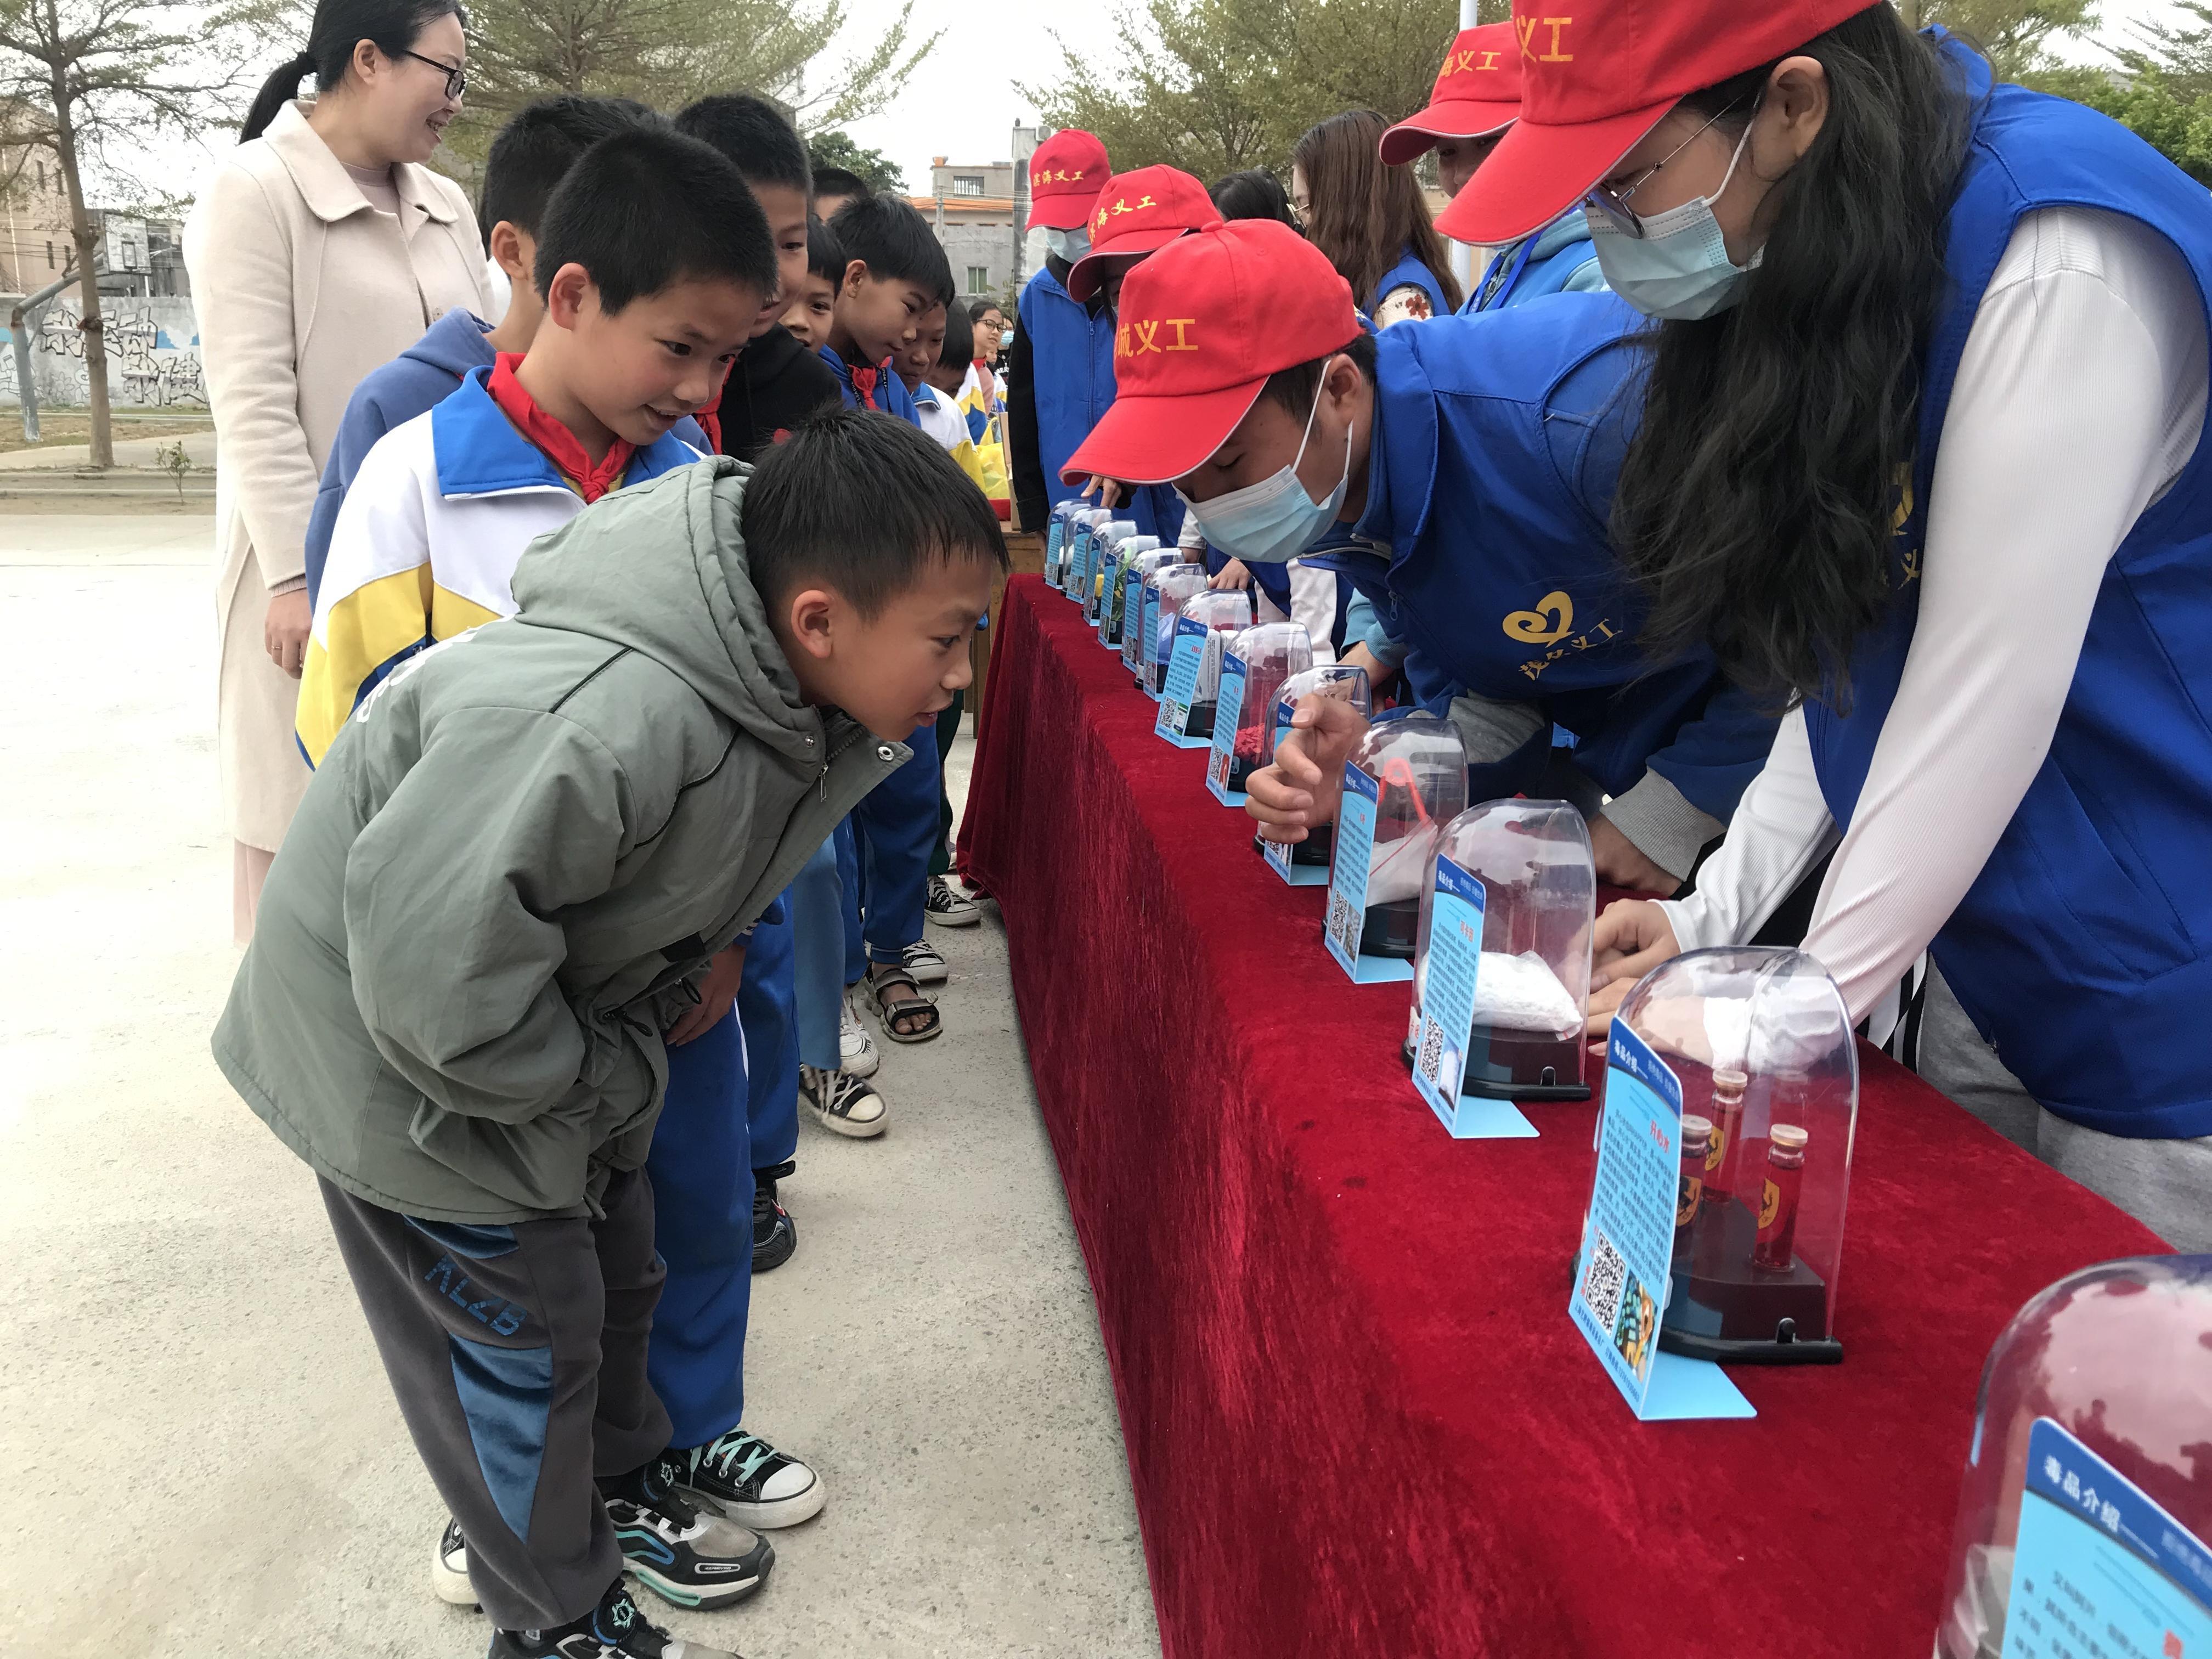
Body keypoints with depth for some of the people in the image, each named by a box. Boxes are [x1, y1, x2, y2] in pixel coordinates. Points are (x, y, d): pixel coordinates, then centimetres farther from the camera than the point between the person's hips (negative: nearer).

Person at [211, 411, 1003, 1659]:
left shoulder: (798, 693, -12)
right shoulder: (601, 724, -43)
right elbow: (433, 969, -38)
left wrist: (704, 961, -3)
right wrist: (611, 1082, -24)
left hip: (562, 1025, 8)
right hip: (403, 1052, -8)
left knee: (615, 1269, 22)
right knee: (524, 1333, 6)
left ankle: (624, 1492, 48)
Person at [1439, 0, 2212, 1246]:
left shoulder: (2057, 258, -22)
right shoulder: (1812, 281, 3)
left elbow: (1986, 686, -22)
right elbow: (1847, 664, 5)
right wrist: (1714, 915, -2)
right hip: (1986, 961, 7)